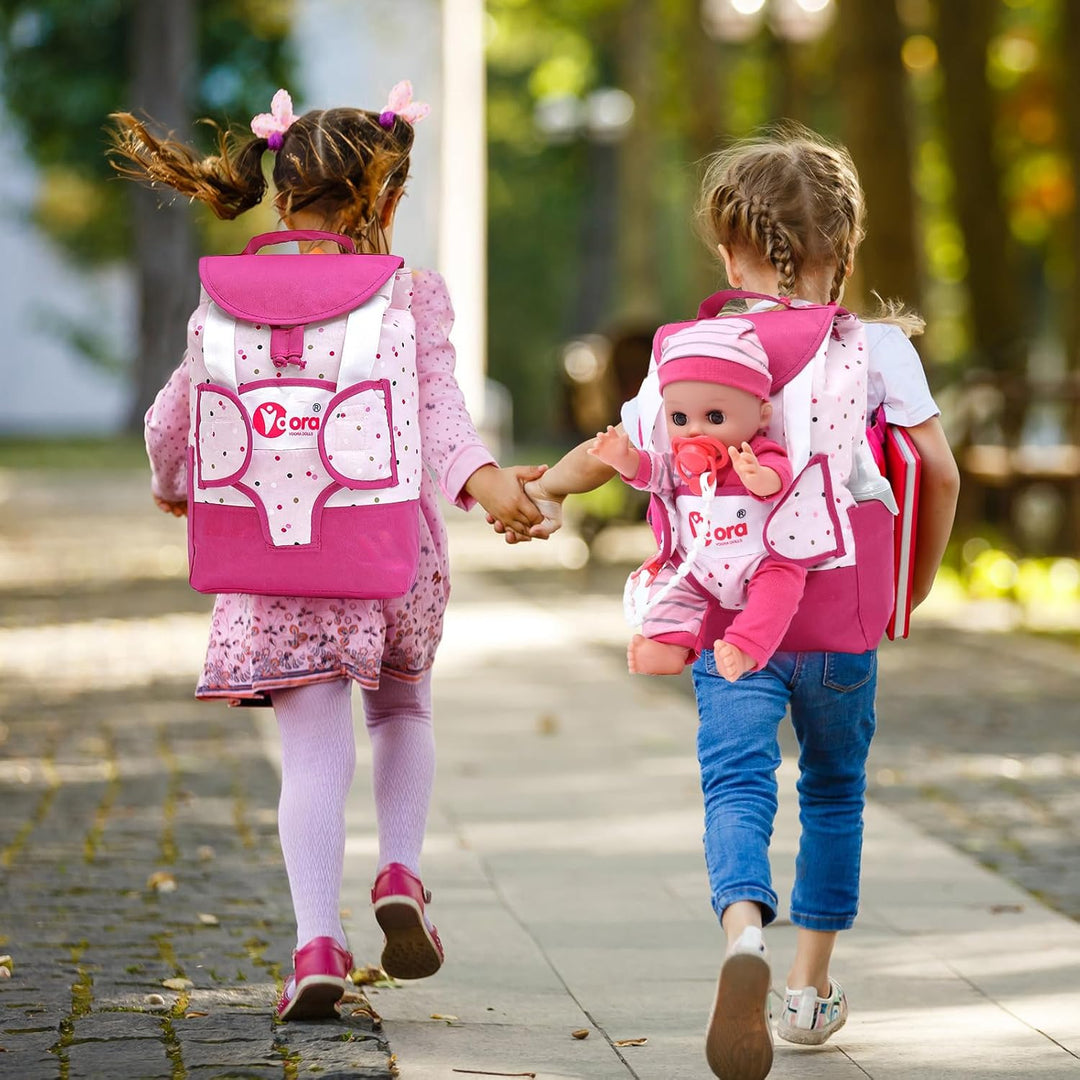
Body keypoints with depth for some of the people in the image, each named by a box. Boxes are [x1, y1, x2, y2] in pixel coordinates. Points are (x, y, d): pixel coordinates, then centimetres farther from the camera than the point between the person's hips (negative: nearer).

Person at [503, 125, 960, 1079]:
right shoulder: (879, 347, 0)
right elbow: (940, 470, -5)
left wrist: (547, 487, 14)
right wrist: (917, 581, 9)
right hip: (842, 616, 1)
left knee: (738, 783, -7)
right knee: (835, 788, 19)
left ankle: (745, 931, -38)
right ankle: (812, 987, 26)